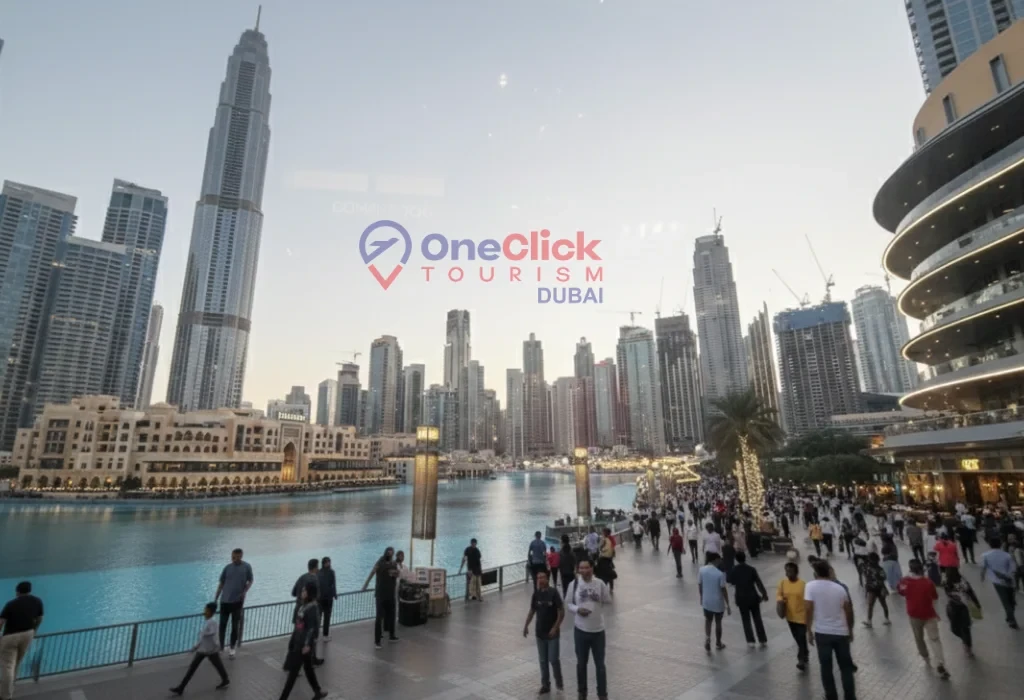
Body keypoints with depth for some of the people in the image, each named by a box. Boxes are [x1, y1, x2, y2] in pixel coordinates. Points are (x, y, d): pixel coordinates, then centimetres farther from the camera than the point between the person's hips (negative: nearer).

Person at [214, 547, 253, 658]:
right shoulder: (227, 568, -2)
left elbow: (250, 581, 2)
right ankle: (220, 647, 25)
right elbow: (221, 584, 6)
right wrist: (215, 599, 5)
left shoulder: (247, 567, -6)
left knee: (235, 626, 7)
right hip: (225, 600, 2)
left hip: (238, 601, -1)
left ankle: (232, 649, 23)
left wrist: (244, 591, -15)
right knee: (222, 625, 8)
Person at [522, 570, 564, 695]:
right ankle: (545, 685, 27)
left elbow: (561, 612, -15)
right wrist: (526, 625, 4)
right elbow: (532, 611, 9)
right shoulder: (536, 593, -2)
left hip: (552, 633, -4)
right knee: (543, 661, 12)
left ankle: (558, 682, 25)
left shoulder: (553, 592, -16)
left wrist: (555, 628, -19)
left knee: (553, 659, 0)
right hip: (540, 632, 4)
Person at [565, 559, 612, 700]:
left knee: (600, 664, 11)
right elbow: (568, 603, 1)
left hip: (598, 629, -1)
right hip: (580, 629, 1)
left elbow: (608, 601, 1)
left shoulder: (600, 583, -10)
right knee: (581, 663, 17)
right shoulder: (574, 584, -8)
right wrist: (577, 609, -17)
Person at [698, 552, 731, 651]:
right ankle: (718, 644, 31)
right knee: (718, 622, 17)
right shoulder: (720, 573, -20)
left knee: (708, 621, 22)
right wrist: (728, 605, -6)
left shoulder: (701, 570, -8)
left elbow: (699, 585, 1)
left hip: (706, 601, 2)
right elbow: (723, 590, -16)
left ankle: (707, 638, 4)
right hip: (718, 602, -2)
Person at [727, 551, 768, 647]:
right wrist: (764, 594, 2)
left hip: (742, 599, -1)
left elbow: (729, 580, 9)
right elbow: (759, 583, -9)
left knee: (746, 620, 10)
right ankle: (763, 640, 19)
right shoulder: (751, 569, -9)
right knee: (757, 619, 14)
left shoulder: (734, 571, -7)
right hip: (753, 597, 1)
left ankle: (750, 641, 7)